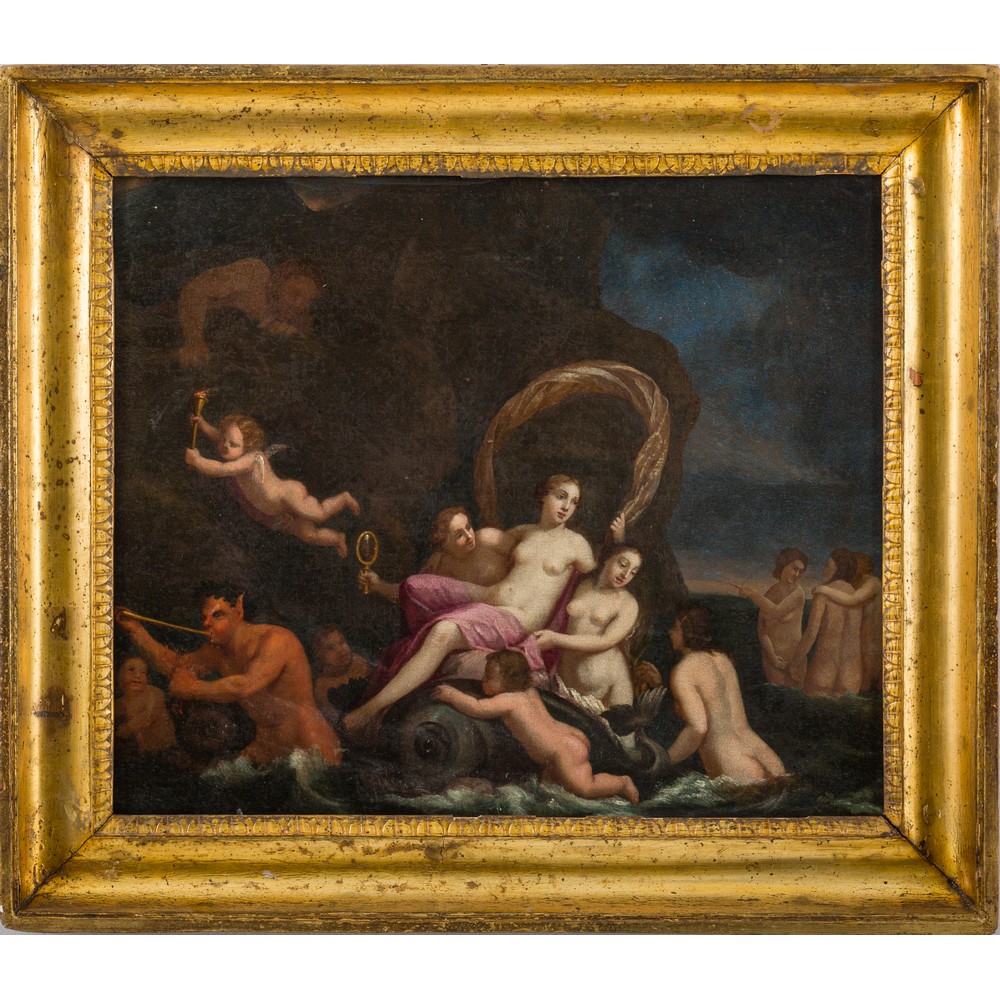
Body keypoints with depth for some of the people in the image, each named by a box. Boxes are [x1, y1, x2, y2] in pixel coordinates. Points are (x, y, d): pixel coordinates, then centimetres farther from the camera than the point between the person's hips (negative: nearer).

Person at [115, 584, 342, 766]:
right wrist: (134, 629, 11)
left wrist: (192, 689, -20)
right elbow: (174, 664, 21)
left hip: (313, 753, -8)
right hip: (266, 751, 8)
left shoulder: (276, 640, -19)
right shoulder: (218, 653, 9)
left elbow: (245, 686, -32)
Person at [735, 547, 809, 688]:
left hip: (792, 655, -3)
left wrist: (751, 594, -13)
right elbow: (761, 629, 0)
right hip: (771, 654, 3)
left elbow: (776, 612, -22)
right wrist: (772, 657, -9)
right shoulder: (770, 593, 4)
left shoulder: (798, 593, -7)